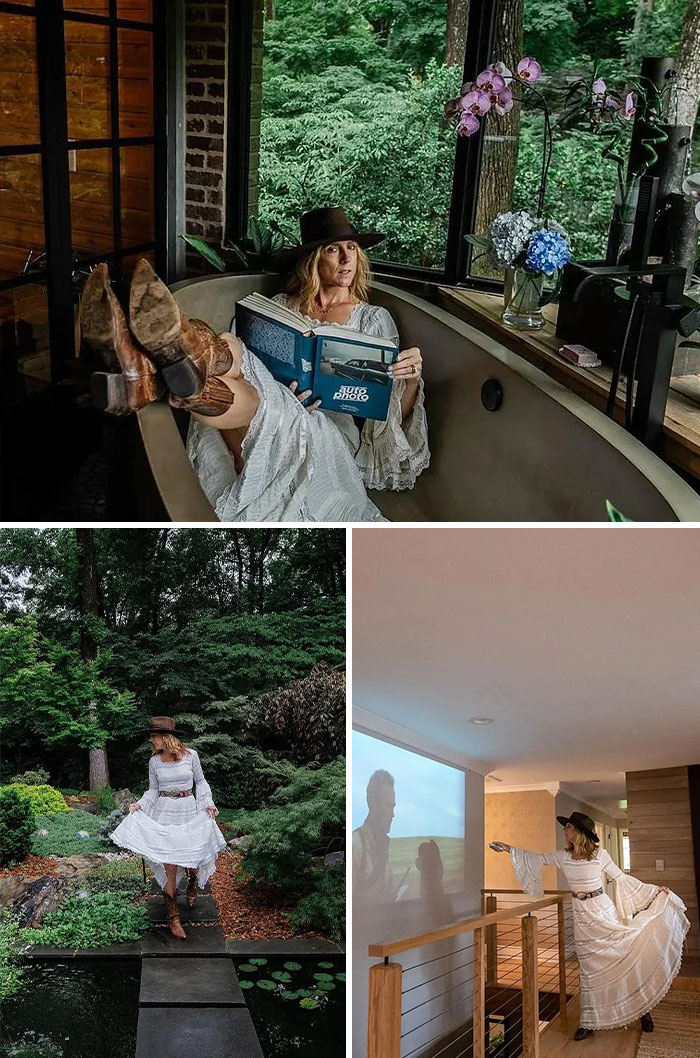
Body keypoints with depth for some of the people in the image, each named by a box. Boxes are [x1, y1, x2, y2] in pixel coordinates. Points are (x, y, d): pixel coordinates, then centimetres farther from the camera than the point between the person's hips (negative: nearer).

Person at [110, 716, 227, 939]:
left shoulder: (191, 755, -5)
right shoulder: (154, 761, 0)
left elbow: (200, 782, 7)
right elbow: (153, 791, 8)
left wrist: (208, 803, -3)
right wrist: (140, 805, -8)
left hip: (189, 811, 0)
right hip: (164, 814, 0)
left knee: (192, 858, 1)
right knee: (169, 864, -4)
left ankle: (193, 884, 41)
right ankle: (173, 916, 5)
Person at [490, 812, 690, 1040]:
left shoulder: (600, 855, -11)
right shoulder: (563, 858, 0)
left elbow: (621, 878, -2)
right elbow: (536, 858, 11)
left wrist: (654, 890, -1)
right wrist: (508, 849, 12)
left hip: (604, 912, -3)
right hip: (582, 917, 4)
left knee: (622, 960, 0)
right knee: (589, 969, 8)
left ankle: (642, 1009, 17)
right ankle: (589, 1022, 15)